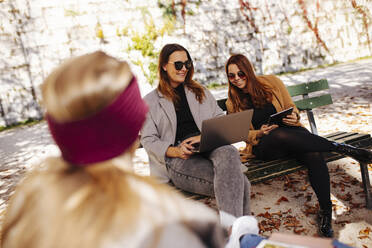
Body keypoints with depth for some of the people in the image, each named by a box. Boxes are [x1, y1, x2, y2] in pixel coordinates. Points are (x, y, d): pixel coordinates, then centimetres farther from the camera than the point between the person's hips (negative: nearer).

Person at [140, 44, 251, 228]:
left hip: (208, 149, 3)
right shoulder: (150, 101, 13)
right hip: (178, 160, -3)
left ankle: (229, 223, -42)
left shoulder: (200, 92, 24)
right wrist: (175, 151, -16)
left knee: (229, 153, -38)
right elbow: (148, 140, 5)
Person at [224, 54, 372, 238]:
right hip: (264, 146, -1)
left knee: (314, 155, -31)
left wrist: (294, 117, -12)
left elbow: (291, 107, 12)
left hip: (292, 132, 2)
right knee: (280, 135, -38)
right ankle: (341, 147, -23)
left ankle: (325, 211, -16)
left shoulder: (271, 82, 6)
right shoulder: (232, 103, 7)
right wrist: (259, 133, -13)